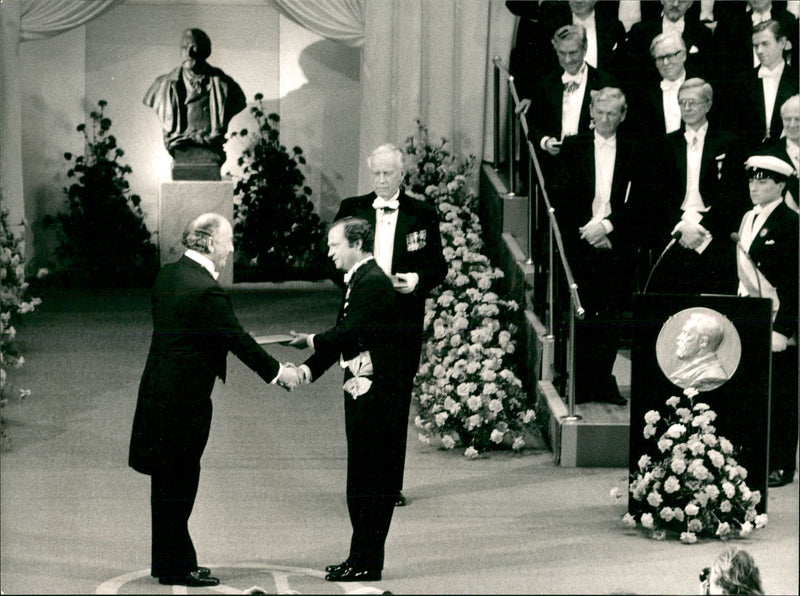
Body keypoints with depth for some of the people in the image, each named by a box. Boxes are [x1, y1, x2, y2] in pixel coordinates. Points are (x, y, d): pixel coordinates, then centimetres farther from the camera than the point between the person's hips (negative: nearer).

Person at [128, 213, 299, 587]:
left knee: (168, 483, 16)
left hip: (159, 390, 9)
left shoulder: (167, 275, 6)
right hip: (185, 398, -9)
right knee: (179, 482, 0)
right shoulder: (207, 290, -21)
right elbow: (238, 341, -15)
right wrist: (277, 372, -3)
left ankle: (167, 560, 25)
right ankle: (176, 567, 8)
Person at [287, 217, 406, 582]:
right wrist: (308, 369, 5)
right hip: (362, 391, 10)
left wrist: (312, 342, -8)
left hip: (375, 394, -10)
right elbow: (344, 335, 15)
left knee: (369, 480, -5)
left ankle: (367, 562, 0)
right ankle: (362, 557, 20)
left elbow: (349, 333, -22)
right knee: (362, 478, 14)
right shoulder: (358, 280, 17)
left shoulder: (373, 282, -15)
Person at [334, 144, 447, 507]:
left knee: (398, 404, 3)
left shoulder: (422, 215, 4)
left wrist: (417, 280, -13)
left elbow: (438, 266, 7)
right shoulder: (351, 210, 6)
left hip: (403, 323, 0)